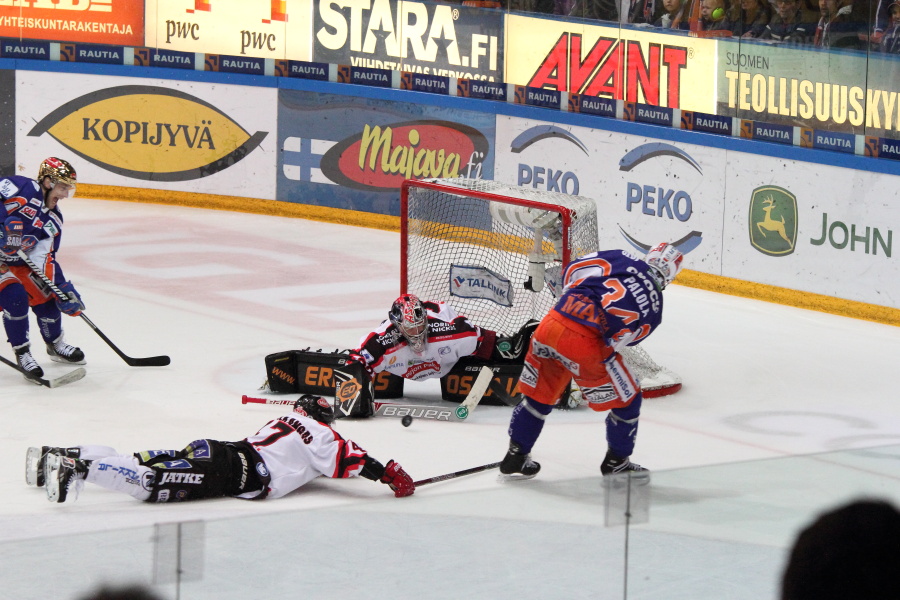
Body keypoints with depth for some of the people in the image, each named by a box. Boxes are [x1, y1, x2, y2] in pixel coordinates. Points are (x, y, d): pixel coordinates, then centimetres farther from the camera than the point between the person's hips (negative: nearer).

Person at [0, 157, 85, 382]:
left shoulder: (53, 220, 2)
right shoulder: (20, 188, -19)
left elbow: (45, 259, 2)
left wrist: (63, 287, -9)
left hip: (18, 260, 8)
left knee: (46, 296, 5)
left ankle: (56, 346, 31)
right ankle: (22, 354, -1)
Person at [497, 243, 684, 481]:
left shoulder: (621, 259, 12)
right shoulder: (654, 307, 9)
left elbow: (572, 270, 13)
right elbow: (620, 338, 8)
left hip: (550, 324, 4)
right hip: (587, 345, -4)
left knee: (539, 394, 25)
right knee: (627, 400, 19)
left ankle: (515, 458, 31)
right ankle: (616, 462, 31)